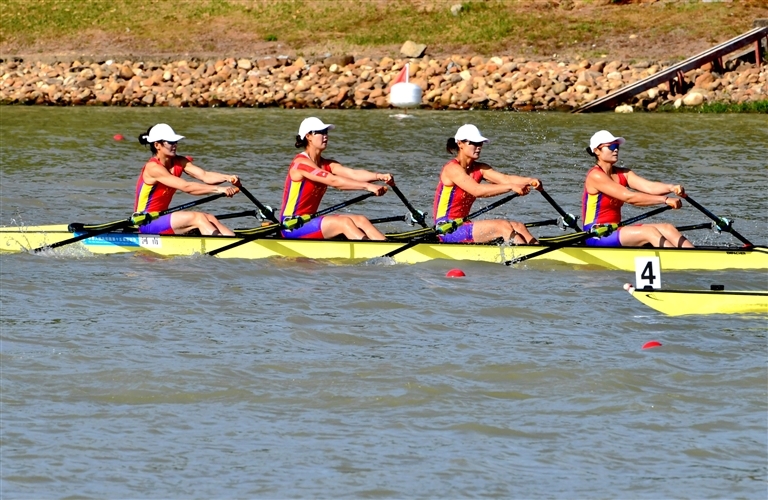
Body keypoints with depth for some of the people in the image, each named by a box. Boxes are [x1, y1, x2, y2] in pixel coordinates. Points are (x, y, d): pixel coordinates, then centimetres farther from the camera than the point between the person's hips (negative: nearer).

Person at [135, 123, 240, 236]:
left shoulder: (179, 162, 6)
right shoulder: (153, 168, -19)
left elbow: (204, 175, -8)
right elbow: (186, 187, -28)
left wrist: (227, 178, -28)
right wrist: (219, 189, -35)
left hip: (161, 217, 8)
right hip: (147, 223, -8)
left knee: (209, 219, -10)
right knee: (198, 218, -23)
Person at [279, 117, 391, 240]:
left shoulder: (327, 164, 10)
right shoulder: (301, 163, -16)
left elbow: (353, 173, -7)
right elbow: (333, 181, -27)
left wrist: (379, 176, -26)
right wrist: (367, 186, -34)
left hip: (309, 220, 9)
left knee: (361, 221, -8)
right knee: (344, 222, -25)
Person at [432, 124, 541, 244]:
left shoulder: (480, 169, 10)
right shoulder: (452, 168, -14)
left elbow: (505, 179, -5)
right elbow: (477, 190, -29)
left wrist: (530, 181, -25)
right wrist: (511, 187, -35)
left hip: (462, 225, 9)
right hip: (448, 230, -9)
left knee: (518, 227, -3)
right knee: (503, 226, -21)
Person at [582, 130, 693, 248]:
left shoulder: (622, 174, 12)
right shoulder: (595, 176, -14)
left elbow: (649, 187, -5)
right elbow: (629, 197, -23)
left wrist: (671, 188, -26)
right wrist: (665, 200, -27)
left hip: (615, 231, 8)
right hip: (596, 237, -8)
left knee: (667, 229, -8)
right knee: (650, 232, -26)